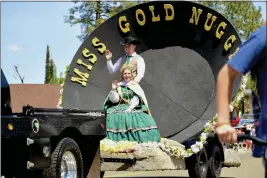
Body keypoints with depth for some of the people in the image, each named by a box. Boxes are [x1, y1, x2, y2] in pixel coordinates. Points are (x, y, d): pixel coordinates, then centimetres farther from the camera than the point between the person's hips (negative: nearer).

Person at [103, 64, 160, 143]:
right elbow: (114, 100, 1)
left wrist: (130, 108, -17)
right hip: (120, 109, 0)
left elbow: (136, 100, -2)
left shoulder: (135, 85, 11)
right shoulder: (118, 86, 11)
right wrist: (113, 89, -10)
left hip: (133, 108, 0)